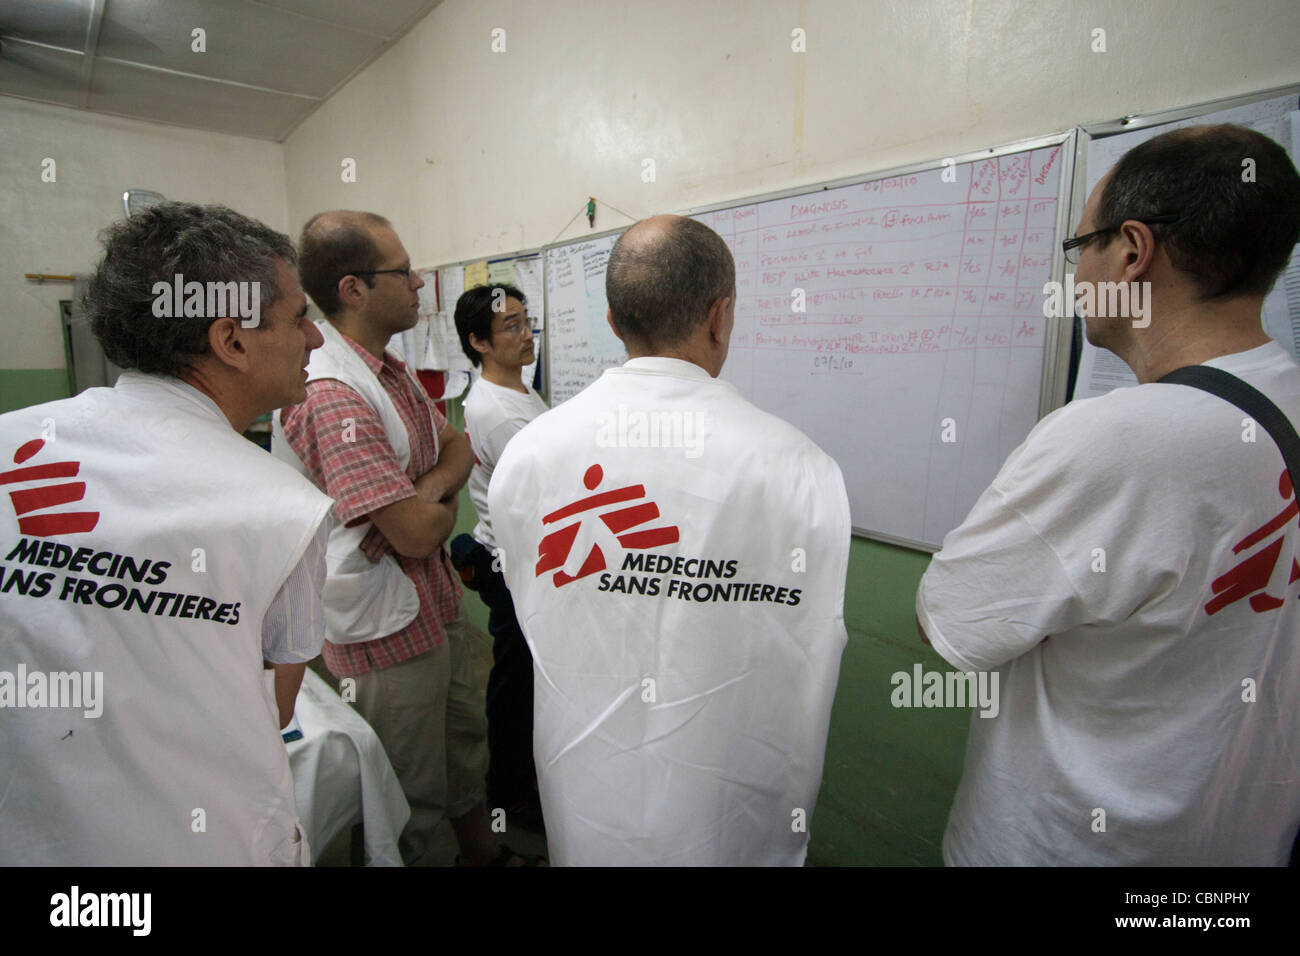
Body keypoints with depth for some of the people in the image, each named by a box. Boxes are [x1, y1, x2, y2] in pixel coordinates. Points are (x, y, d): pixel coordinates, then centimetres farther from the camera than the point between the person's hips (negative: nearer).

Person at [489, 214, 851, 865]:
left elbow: (535, 622, -3)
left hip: (584, 795, 3)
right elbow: (809, 663, -13)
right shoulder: (799, 468, -24)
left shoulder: (526, 451, -16)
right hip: (726, 810, -2)